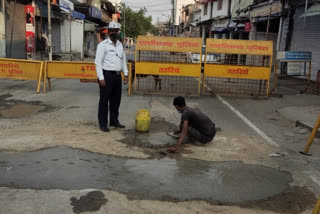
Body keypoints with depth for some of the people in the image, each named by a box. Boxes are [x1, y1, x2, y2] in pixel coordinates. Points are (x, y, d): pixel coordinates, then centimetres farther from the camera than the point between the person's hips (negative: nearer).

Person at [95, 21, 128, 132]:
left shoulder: (120, 45, 13)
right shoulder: (103, 45, -7)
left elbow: (123, 60, 19)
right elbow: (98, 62, -11)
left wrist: (126, 74, 12)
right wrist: (101, 78, -17)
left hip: (117, 75, 7)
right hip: (107, 75, -6)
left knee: (116, 100, 14)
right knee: (104, 100, 1)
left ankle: (114, 121, 28)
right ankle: (103, 123, 11)